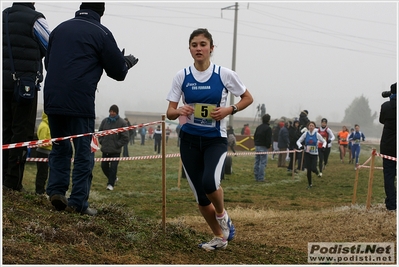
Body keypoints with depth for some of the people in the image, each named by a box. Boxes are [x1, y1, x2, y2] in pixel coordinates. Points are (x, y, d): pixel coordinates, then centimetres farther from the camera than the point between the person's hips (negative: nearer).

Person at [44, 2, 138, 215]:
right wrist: (126, 62, 23)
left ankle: (56, 190, 4)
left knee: (60, 147, 17)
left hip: (52, 100, 5)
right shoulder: (101, 33, -2)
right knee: (84, 152, 3)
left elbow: (48, 62, 22)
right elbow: (118, 72, 2)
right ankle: (78, 202, 0)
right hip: (79, 102, -4)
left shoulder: (60, 28, 13)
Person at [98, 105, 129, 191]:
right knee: (104, 166, 9)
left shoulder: (122, 122, -6)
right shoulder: (105, 121, 6)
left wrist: (117, 144, -8)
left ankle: (111, 184, 2)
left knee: (113, 167, -7)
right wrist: (101, 141, 6)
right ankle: (113, 178, 30)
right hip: (105, 149, 5)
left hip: (116, 150, -5)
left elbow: (125, 138, -5)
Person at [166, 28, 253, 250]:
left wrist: (229, 110, -13)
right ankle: (220, 237, 26)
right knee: (201, 197, 4)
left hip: (215, 139, -3)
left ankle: (222, 214, 5)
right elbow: (170, 113, 1)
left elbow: (248, 98, 4)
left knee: (210, 182, -28)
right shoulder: (182, 76, -2)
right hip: (190, 140, 3)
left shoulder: (224, 74, -7)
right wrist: (179, 111, -22)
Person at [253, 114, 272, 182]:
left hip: (257, 146, 8)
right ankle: (260, 178, -8)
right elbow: (269, 139, -15)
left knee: (257, 162, 11)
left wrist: (256, 144, 16)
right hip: (263, 147, -8)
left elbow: (255, 136, 16)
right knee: (263, 163, -5)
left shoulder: (258, 127, 13)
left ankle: (256, 177, 14)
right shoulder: (268, 128, -11)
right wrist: (268, 146, -3)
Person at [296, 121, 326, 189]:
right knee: (308, 169, -2)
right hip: (307, 153, 1)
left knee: (313, 168, -14)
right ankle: (309, 184, 14)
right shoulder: (305, 134, -3)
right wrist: (300, 146, -18)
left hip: (314, 154, -1)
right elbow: (298, 141, 3)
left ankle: (316, 171, 26)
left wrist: (324, 146, -16)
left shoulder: (317, 134, -4)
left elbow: (324, 141, 6)